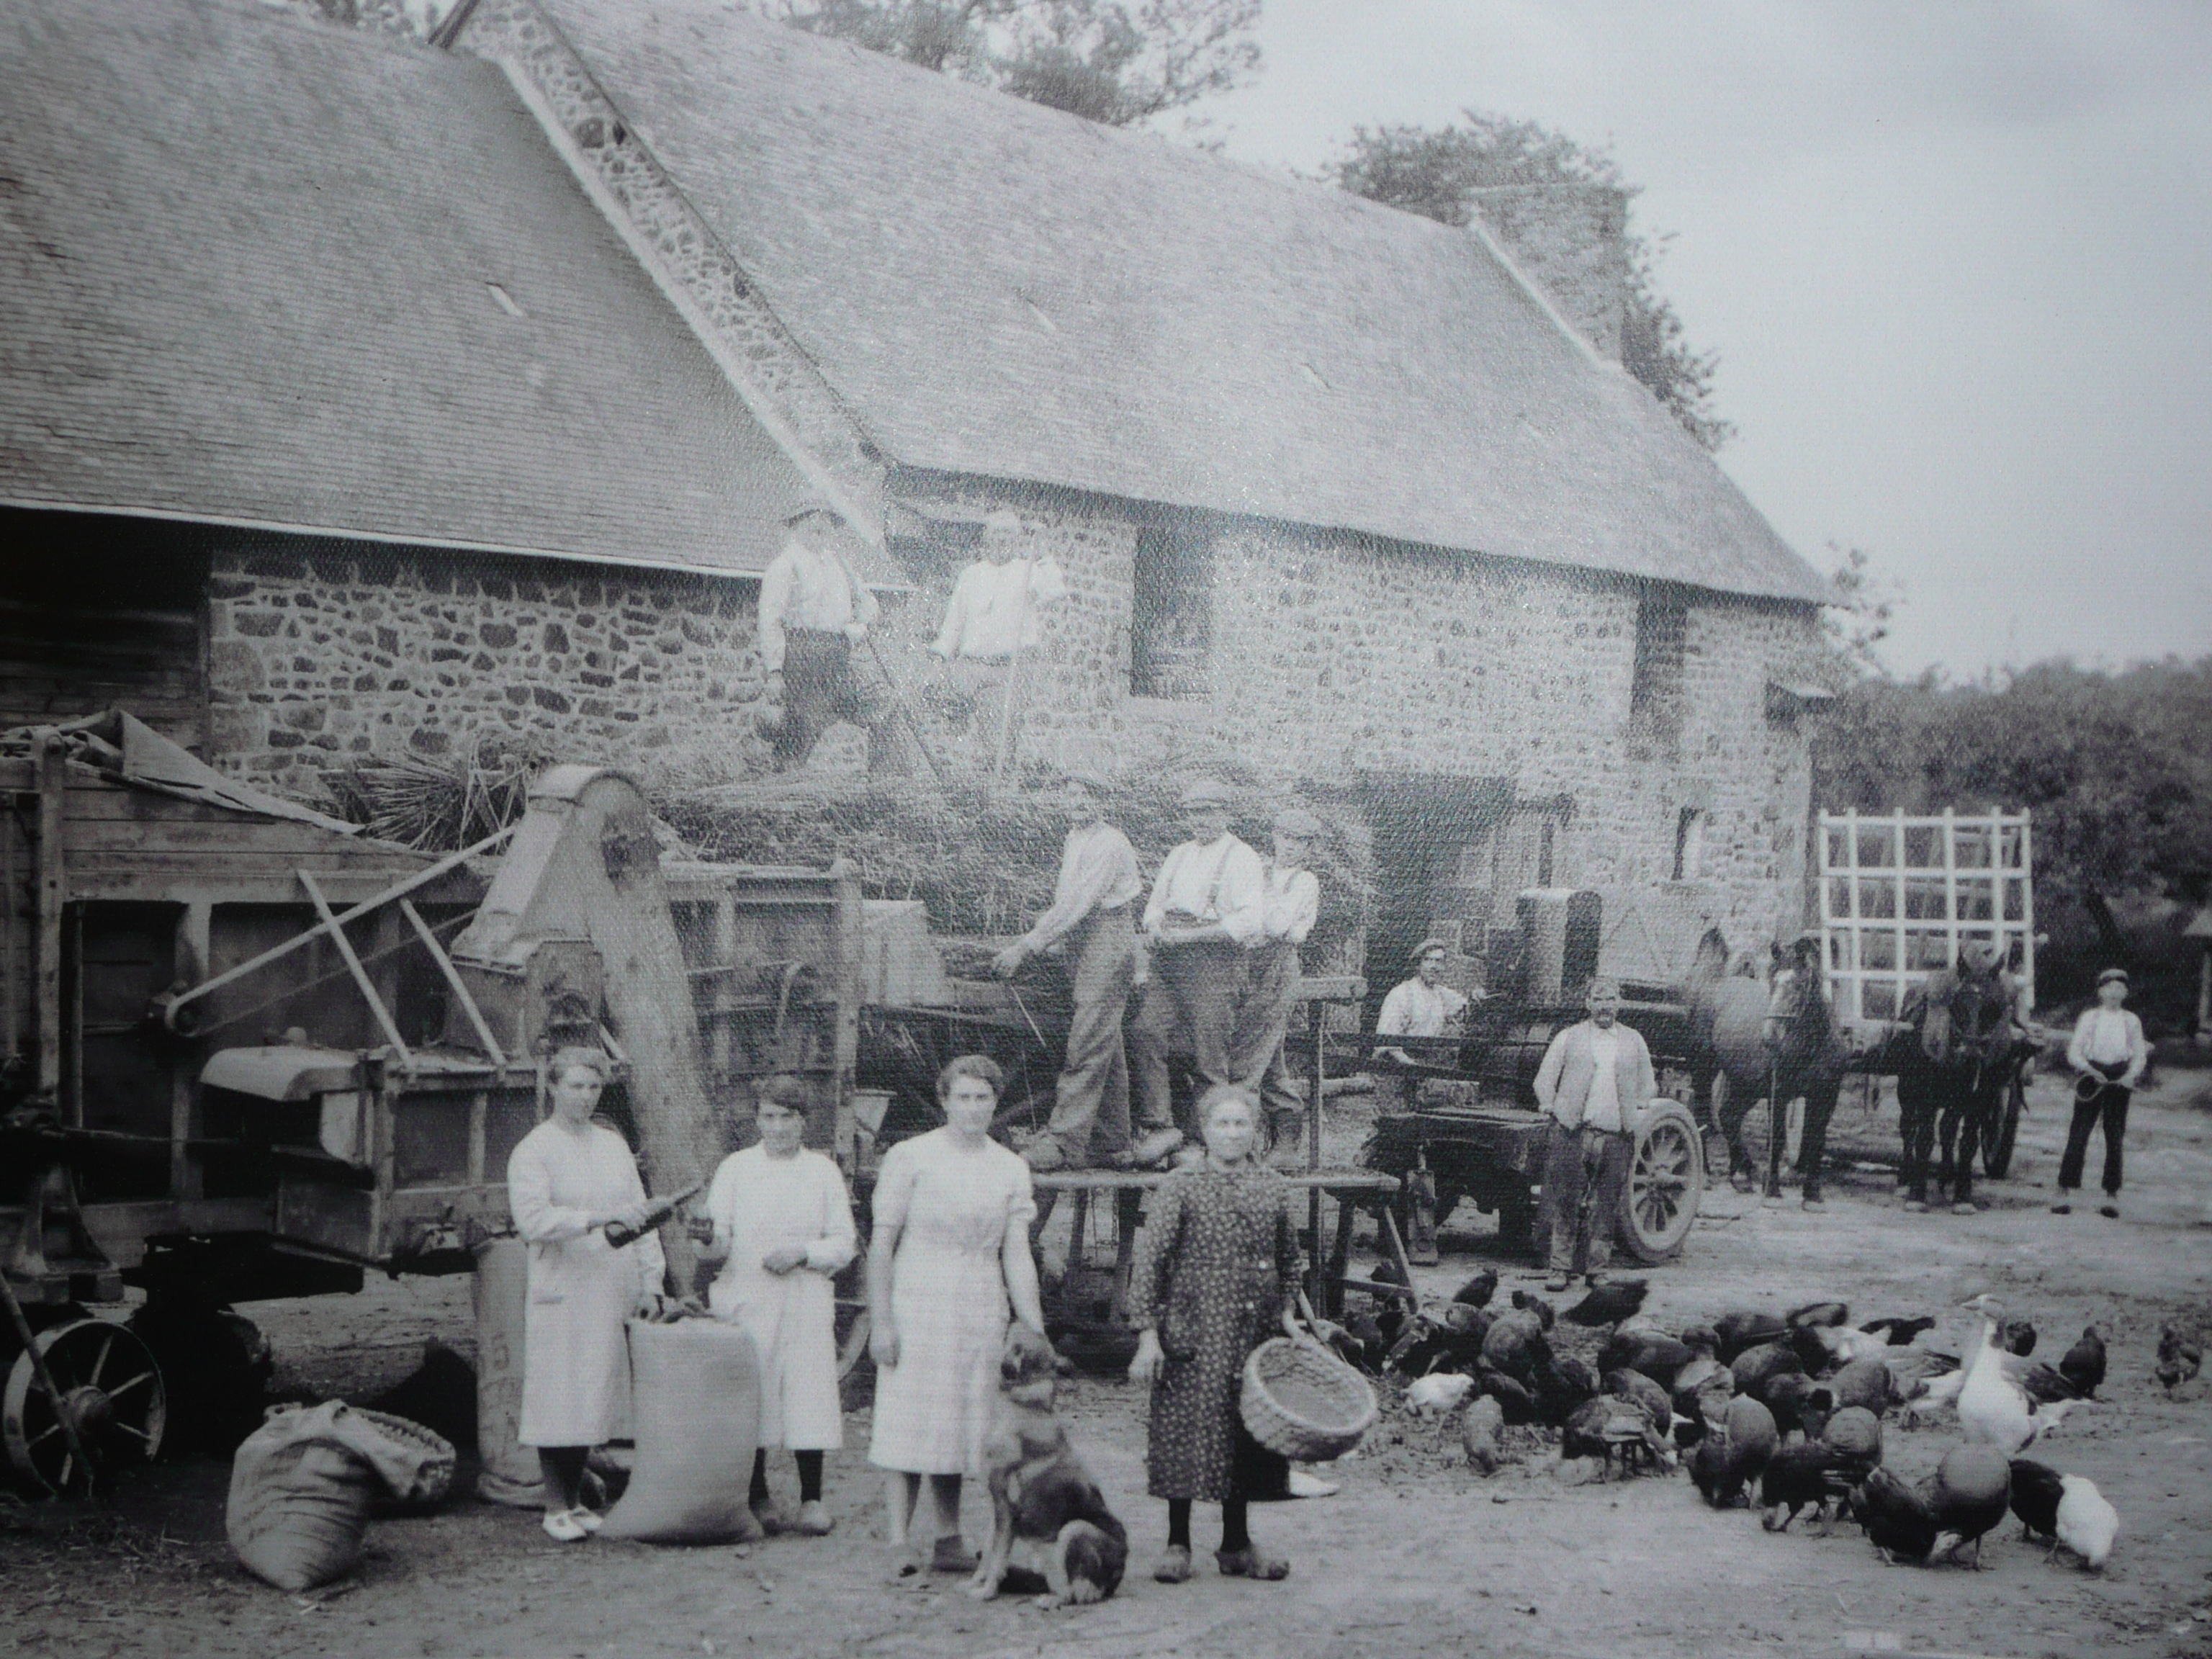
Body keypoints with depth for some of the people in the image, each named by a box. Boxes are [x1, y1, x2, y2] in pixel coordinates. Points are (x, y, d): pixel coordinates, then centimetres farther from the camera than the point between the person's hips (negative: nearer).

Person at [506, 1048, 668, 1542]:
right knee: (559, 1401, -4)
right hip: (561, 1294, -5)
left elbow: (639, 1213, 15)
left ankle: (575, 1499, 18)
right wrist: (598, 1218, -26)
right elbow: (533, 1219, -17)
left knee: (594, 1398, 8)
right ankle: (555, 1506, 7)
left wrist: (650, 1282, 8)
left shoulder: (613, 1144, 15)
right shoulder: (533, 1151, -3)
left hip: (613, 1293, 5)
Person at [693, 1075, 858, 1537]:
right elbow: (720, 1244, 3)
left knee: (809, 1393, -5)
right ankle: (757, 1497, 11)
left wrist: (802, 1252, -9)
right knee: (750, 1397, -1)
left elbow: (844, 1243, 7)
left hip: (807, 1304, 0)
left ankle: (812, 1499, 3)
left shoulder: (824, 1172, 9)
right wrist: (710, 1237, -20)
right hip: (747, 1300, 0)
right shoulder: (735, 1169, 8)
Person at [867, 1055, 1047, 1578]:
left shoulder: (1011, 1169, 8)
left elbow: (1017, 1256, 7)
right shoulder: (910, 1157, -1)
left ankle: (948, 1541, 14)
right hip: (917, 1306, -3)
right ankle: (900, 1540, -5)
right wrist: (881, 1320, -9)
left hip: (982, 1315, 3)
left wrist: (1036, 1333, 0)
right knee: (909, 1424, -7)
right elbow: (881, 1244, -2)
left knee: (959, 1427, 7)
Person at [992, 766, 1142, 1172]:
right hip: (1079, 941, 10)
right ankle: (1111, 1135, 19)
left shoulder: (1108, 843, -13)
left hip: (1107, 937, -10)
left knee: (1087, 1044, -12)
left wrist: (1026, 947, -21)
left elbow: (1076, 906, -20)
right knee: (1106, 1042, 13)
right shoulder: (1074, 841, 16)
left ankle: (1065, 1143, -15)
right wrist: (1032, 944, 10)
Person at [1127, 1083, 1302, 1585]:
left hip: (1256, 1332, 4)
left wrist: (1286, 1313, 7)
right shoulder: (1180, 1188, -5)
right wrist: (1148, 1335, -12)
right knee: (1187, 1430, -2)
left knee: (1249, 1430, 8)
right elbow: (1148, 1262, -7)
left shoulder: (1274, 1188, 7)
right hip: (1193, 1331, -4)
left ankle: (1237, 1543, 20)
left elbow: (1288, 1260, 19)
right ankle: (1178, 1544, 10)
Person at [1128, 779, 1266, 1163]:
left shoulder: (1242, 859, -2)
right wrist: (1155, 927, 2)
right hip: (1169, 960, 6)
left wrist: (1188, 934, -15)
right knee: (1145, 1034, -11)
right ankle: (1159, 1125, -10)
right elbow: (1156, 901, 27)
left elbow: (1249, 922, -13)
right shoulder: (1179, 855, 21)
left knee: (1209, 1052, -6)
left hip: (1214, 961, -6)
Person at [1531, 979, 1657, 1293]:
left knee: (1605, 1208, 3)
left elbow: (1647, 1086, 23)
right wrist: (1551, 1111, 0)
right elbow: (1544, 1081, 10)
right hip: (1572, 1134, -2)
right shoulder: (1569, 1038, 8)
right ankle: (1561, 1269, 1)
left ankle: (1596, 1269, 12)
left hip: (1616, 1137, 2)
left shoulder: (1634, 1041, 15)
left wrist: (1634, 1110, 10)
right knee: (1566, 1203, -4)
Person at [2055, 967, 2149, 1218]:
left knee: (2115, 1137, 2)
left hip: (2119, 1081, 1)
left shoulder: (2131, 1021, 9)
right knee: (2078, 1134, -8)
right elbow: (2074, 1052, 0)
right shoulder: (2089, 1017, 5)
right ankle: (2066, 1192, -7)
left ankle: (2112, 1195, 10)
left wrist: (2131, 1075, -14)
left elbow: (2140, 1054, 5)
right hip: (2092, 1078, -1)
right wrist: (2089, 1069, -18)